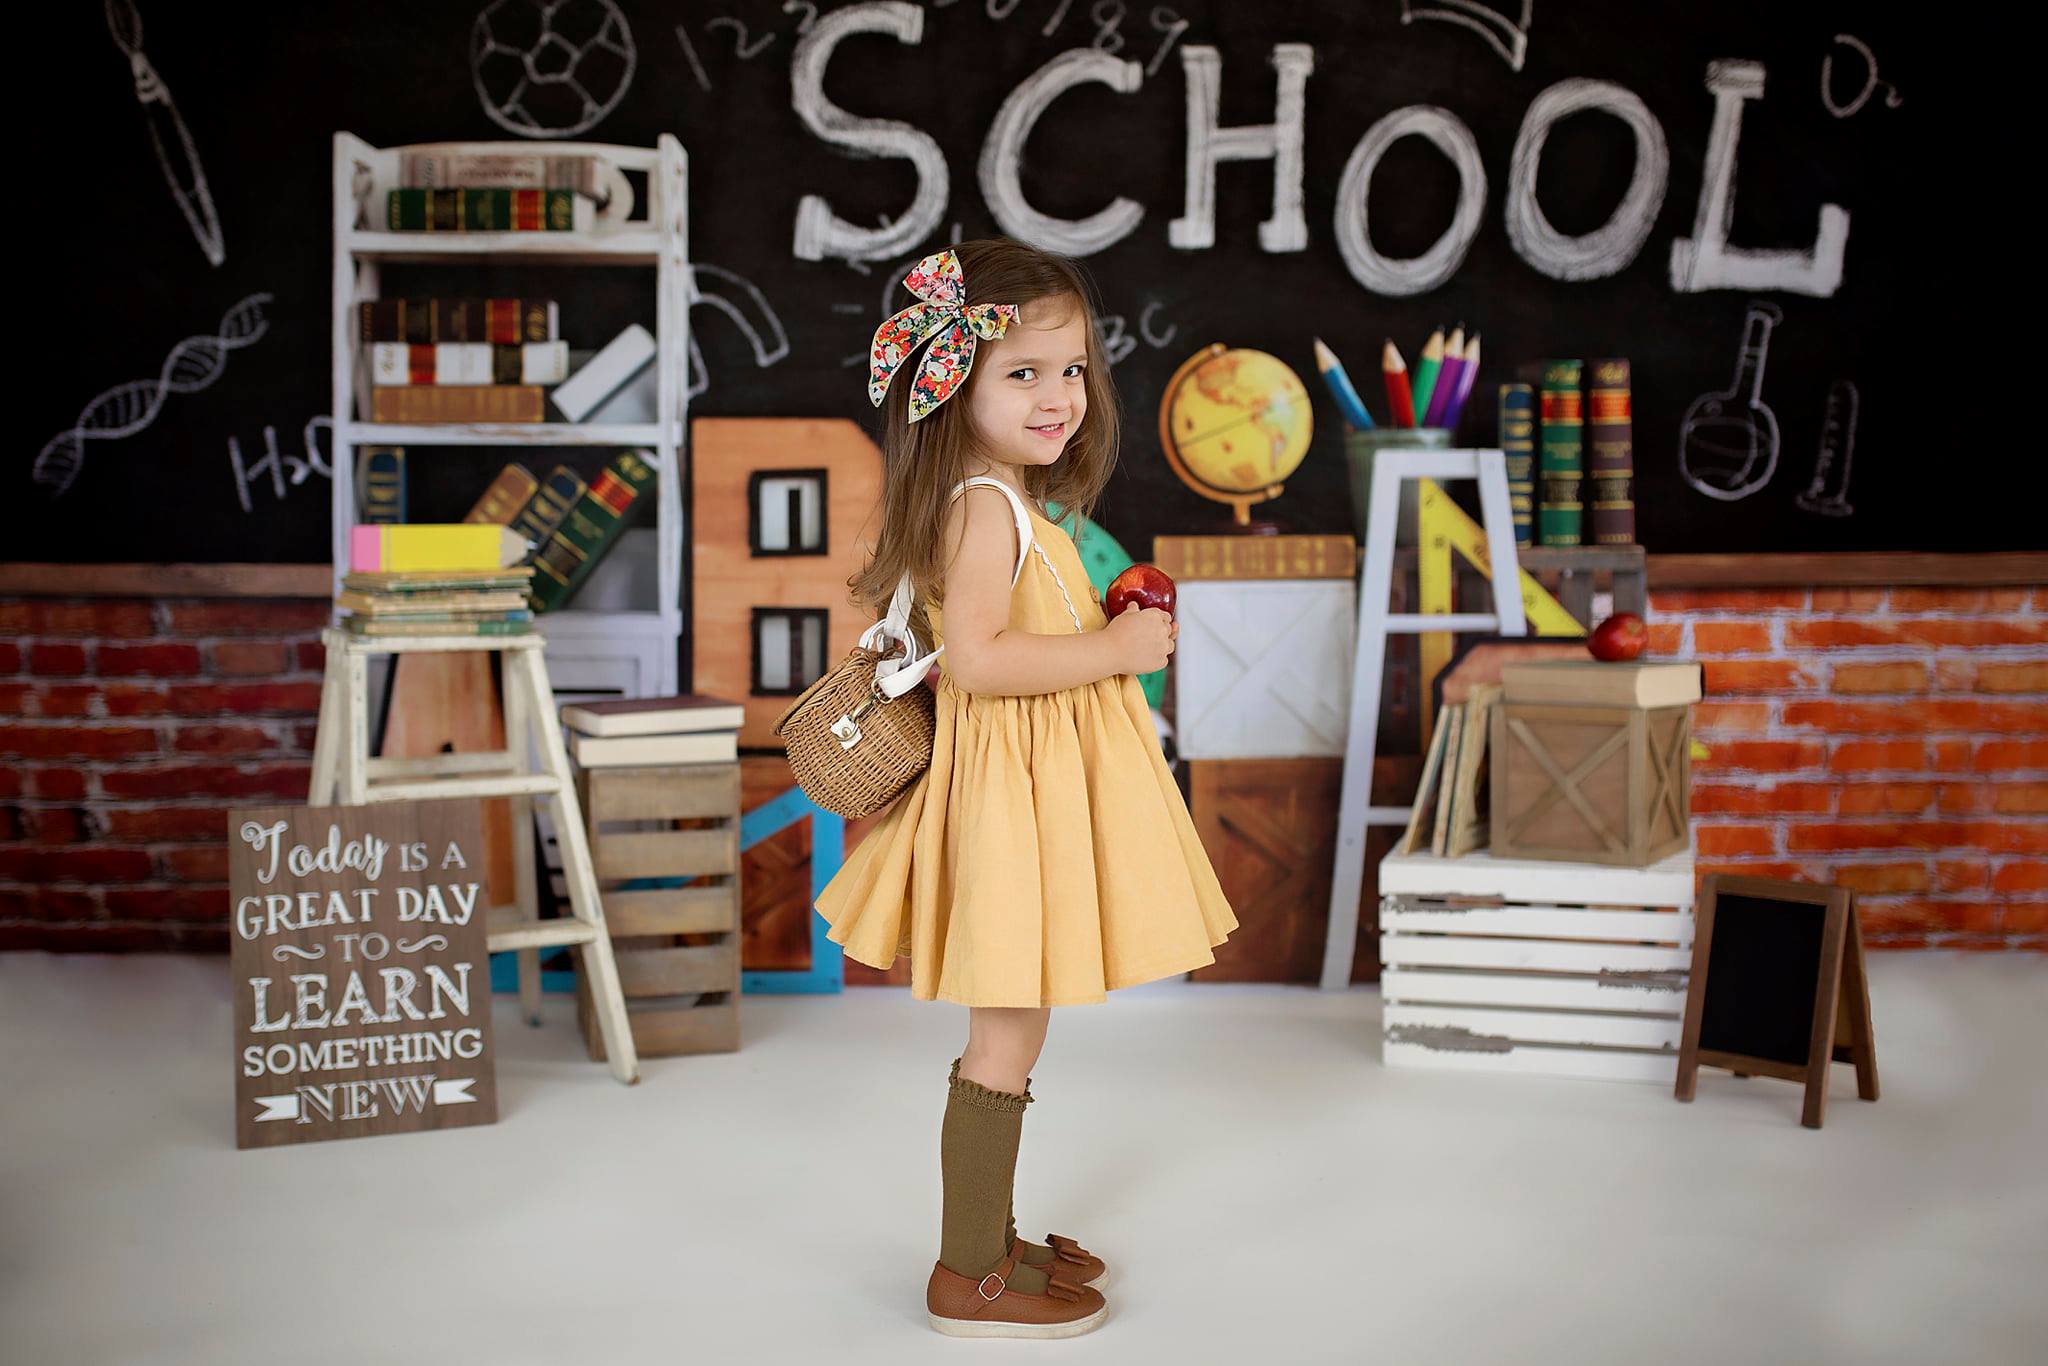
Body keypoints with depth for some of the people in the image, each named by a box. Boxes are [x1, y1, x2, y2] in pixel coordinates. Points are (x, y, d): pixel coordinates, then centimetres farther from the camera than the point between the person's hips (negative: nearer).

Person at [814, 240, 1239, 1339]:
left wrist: (1108, 633, 13)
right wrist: (1114, 647, -21)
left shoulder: (1002, 504, 14)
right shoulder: (989, 509, -18)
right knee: (1007, 1035, -1)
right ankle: (969, 1275, 10)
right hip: (1014, 790, -10)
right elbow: (975, 656, -29)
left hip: (1039, 783, 10)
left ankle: (991, 1233, 31)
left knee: (1009, 1028, 18)